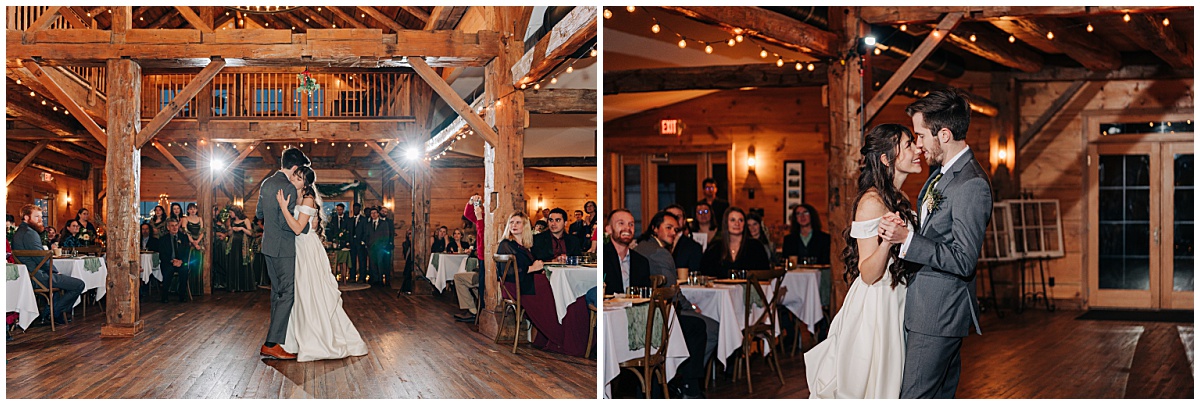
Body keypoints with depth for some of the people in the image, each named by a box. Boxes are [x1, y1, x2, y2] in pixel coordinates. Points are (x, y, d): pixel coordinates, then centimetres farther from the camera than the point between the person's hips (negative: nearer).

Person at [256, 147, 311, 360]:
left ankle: (278, 337, 23)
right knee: (288, 294, -6)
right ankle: (271, 344, -8)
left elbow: (260, 213, 21)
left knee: (277, 293, 16)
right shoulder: (289, 188, -19)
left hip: (269, 246, 10)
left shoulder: (266, 183, 10)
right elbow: (287, 224, -22)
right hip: (283, 248, -10)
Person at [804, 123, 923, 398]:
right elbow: (868, 274, -22)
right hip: (873, 310, -9)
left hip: (895, 308, 9)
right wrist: (887, 240, -36)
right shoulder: (872, 202, -18)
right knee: (864, 386, 0)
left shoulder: (899, 200, 11)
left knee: (889, 385, 15)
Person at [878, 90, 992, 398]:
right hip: (926, 306, 10)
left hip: (939, 313, -10)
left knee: (914, 397, -5)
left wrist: (907, 239, -24)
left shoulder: (972, 185, -20)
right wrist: (902, 223, 1)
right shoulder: (941, 172, 11)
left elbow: (963, 261, -22)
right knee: (941, 395, 18)